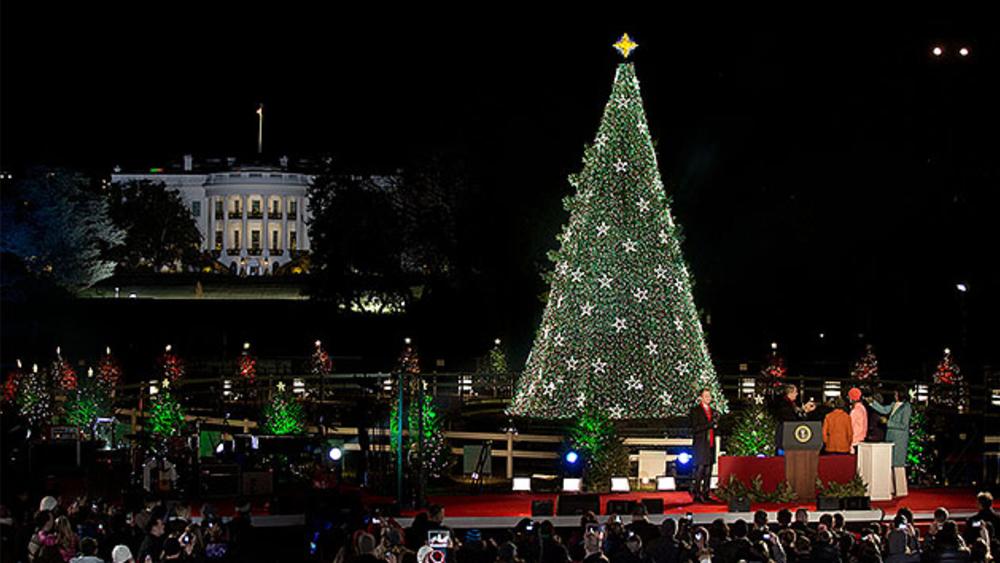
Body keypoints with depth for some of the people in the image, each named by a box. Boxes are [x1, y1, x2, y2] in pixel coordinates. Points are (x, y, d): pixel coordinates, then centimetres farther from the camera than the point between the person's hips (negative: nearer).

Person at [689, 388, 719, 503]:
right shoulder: (695, 411, -2)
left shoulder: (713, 411, 17)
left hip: (711, 443, 6)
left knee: (708, 471, 5)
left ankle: (706, 494, 8)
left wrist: (716, 424, -2)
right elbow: (695, 428, -11)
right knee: (700, 469, -11)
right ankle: (696, 494, -9)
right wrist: (710, 424, -17)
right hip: (701, 444, -6)